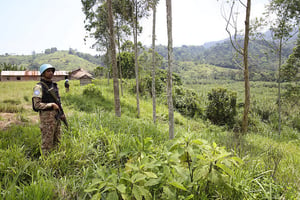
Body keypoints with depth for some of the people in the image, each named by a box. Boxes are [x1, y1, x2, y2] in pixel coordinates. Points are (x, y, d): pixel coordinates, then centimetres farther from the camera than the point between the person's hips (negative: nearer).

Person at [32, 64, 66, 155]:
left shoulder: (54, 85, 13)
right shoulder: (39, 87, -10)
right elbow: (37, 104, -16)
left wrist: (62, 113, 12)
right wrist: (51, 105, -16)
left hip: (56, 116, 7)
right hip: (46, 117, -7)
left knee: (56, 141, 14)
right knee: (47, 142, 1)